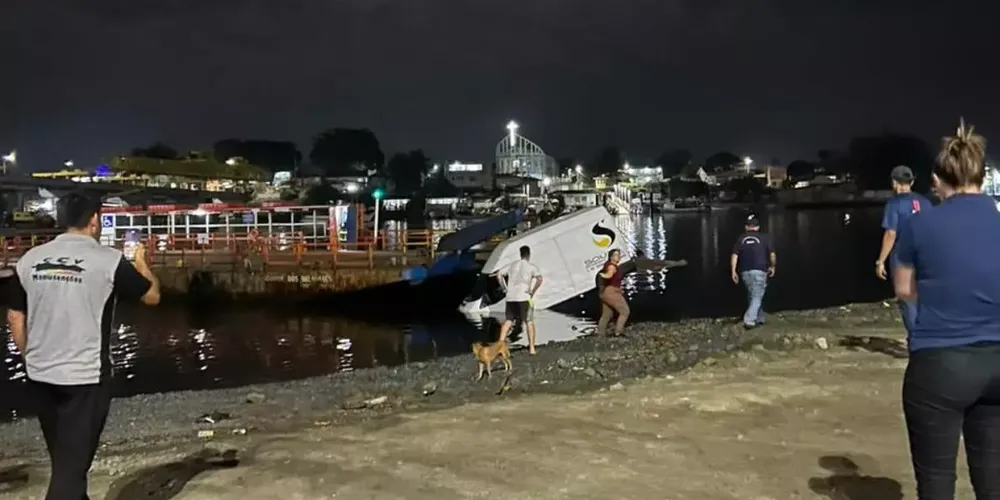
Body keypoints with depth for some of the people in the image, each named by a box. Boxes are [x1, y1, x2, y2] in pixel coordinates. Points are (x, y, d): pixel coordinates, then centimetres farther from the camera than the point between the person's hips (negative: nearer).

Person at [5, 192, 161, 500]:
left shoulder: (29, 259, 2)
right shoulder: (108, 260, -10)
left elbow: (15, 318, 8)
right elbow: (152, 296, 2)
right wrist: (141, 263, 20)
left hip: (39, 375, 6)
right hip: (84, 377, -5)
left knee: (64, 458, 23)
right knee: (71, 464, 0)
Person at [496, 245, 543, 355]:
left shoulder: (512, 265, 14)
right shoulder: (532, 267, 0)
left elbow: (499, 276, 10)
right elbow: (539, 279, -17)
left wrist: (505, 288, 13)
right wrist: (532, 292, -9)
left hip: (510, 298, 4)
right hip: (524, 298, -4)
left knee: (508, 321, 11)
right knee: (529, 322, 6)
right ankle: (532, 348, 4)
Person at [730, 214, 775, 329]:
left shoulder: (741, 238, 7)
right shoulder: (764, 237, 2)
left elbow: (734, 256, -1)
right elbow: (772, 254, 1)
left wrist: (733, 272, 1)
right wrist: (772, 267, 17)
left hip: (745, 271, 4)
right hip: (759, 270, -3)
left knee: (752, 296, 18)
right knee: (757, 297, -3)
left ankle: (759, 319, 25)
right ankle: (749, 320, -17)